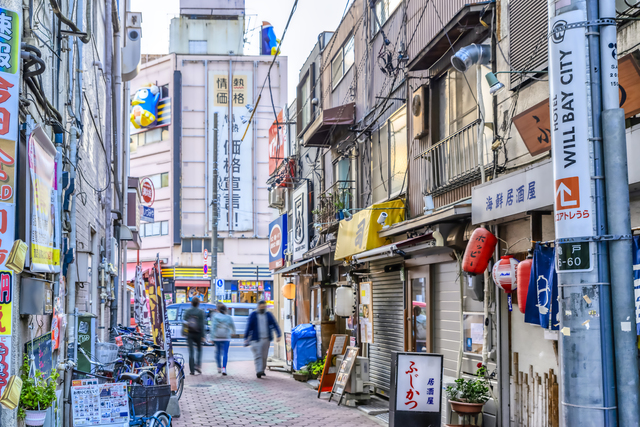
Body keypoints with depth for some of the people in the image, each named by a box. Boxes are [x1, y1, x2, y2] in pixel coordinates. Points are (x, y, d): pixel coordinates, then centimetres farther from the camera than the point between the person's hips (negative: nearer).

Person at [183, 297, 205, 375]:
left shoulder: (187, 312, 2)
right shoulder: (201, 312, -6)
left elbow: (184, 323, 2)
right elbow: (202, 325, -9)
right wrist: (202, 336, -7)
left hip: (189, 334, 1)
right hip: (198, 334, -1)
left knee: (191, 352, 3)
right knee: (199, 350, 16)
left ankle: (192, 370, 0)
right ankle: (197, 365, 0)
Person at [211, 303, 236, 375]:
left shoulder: (215, 316, -3)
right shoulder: (228, 317, 1)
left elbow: (213, 327, -9)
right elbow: (233, 326, 14)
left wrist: (212, 337, -7)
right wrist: (233, 332, 35)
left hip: (216, 337, 0)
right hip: (226, 338, 0)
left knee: (218, 352, 15)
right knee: (225, 353, -3)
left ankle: (219, 368, 22)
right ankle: (224, 368, -18)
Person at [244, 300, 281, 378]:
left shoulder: (269, 315, 10)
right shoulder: (253, 315, 3)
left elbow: (275, 325, 6)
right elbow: (249, 327, 4)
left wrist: (279, 335, -5)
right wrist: (246, 338, 0)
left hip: (266, 339, 3)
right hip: (256, 339, -3)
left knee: (264, 356, 9)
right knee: (258, 356, -14)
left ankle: (262, 370, 23)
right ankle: (258, 371, -23)